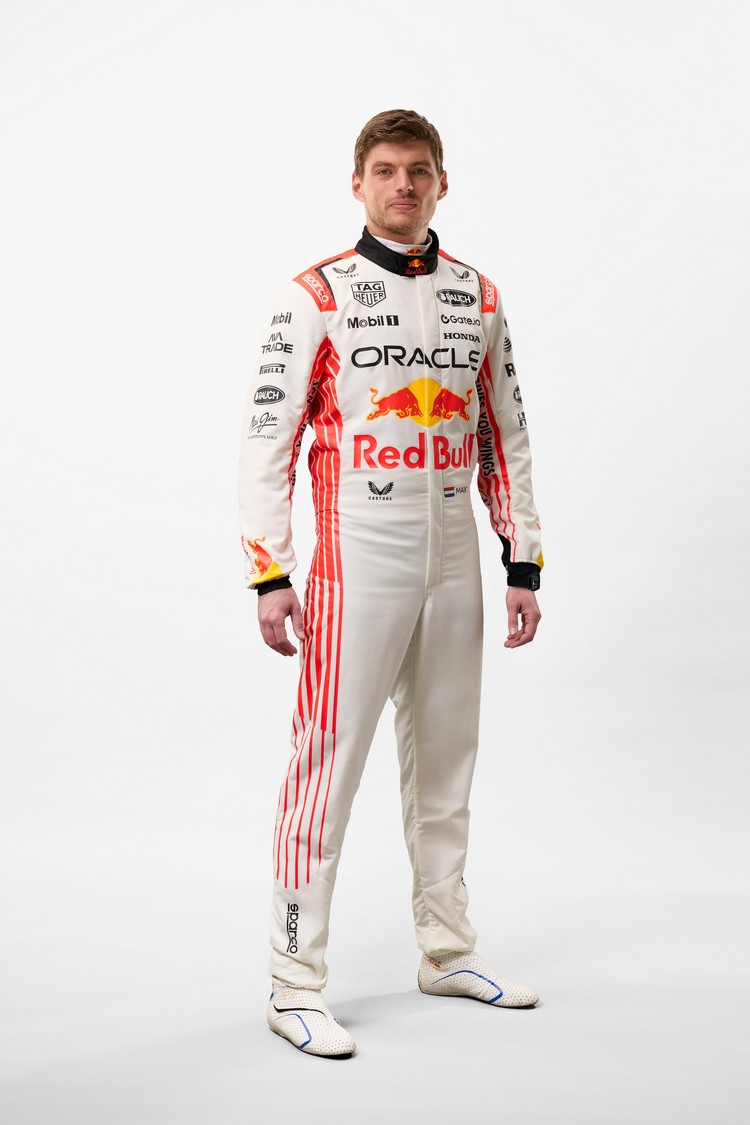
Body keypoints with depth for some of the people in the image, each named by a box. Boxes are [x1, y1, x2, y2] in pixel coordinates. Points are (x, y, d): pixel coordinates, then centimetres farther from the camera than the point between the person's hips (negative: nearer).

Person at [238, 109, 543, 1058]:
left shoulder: (478, 297, 11)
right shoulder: (317, 296, -4)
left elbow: (505, 437, 15)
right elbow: (265, 440, -6)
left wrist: (523, 565, 11)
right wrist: (269, 576, -12)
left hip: (453, 565, 5)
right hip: (358, 562, -5)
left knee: (445, 762, 14)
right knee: (327, 765, -5)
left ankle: (447, 953, 29)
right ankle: (294, 987, 4)